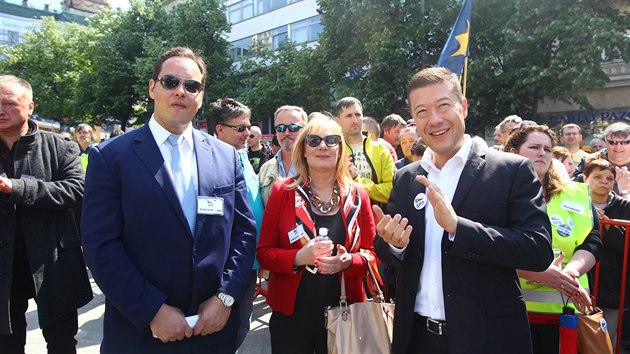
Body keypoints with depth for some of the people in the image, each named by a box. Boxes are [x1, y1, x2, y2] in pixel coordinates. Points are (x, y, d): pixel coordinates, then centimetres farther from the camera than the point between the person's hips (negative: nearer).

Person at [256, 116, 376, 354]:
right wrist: (298, 257, -23)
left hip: (343, 313, 2)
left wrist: (348, 261, -18)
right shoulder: (282, 192, -5)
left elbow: (371, 253, 3)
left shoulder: (357, 196, -1)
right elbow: (263, 252, -5)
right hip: (290, 314, -1)